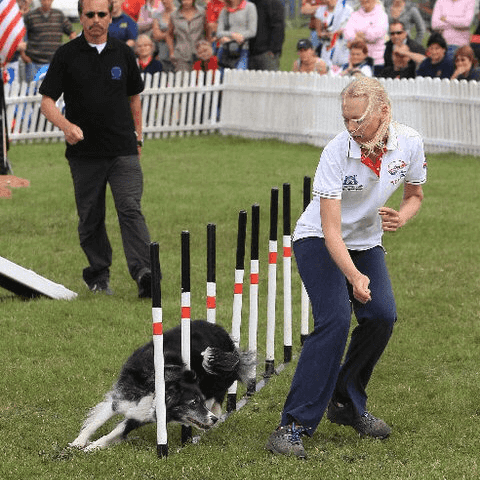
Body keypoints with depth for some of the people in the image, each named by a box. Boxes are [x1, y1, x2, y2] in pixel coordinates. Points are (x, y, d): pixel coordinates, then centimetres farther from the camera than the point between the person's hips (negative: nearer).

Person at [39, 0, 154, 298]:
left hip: (123, 150, 0)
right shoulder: (67, 55, 1)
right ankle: (99, 275, 23)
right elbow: (47, 102, -2)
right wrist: (66, 125, -21)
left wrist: (137, 137, 19)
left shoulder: (123, 53, 8)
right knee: (90, 219, 7)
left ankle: (144, 273, -24)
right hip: (84, 151, 0)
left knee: (130, 209, -14)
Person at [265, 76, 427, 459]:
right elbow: (331, 230, -31)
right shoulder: (337, 152, -28)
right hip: (319, 242, -5)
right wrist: (354, 277, -44)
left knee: (382, 316, -14)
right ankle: (295, 424, -22)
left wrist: (402, 218, -18)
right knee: (334, 319, -23)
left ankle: (348, 405, 9)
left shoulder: (409, 143, -16)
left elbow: (415, 195, 5)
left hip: (367, 242, 5)